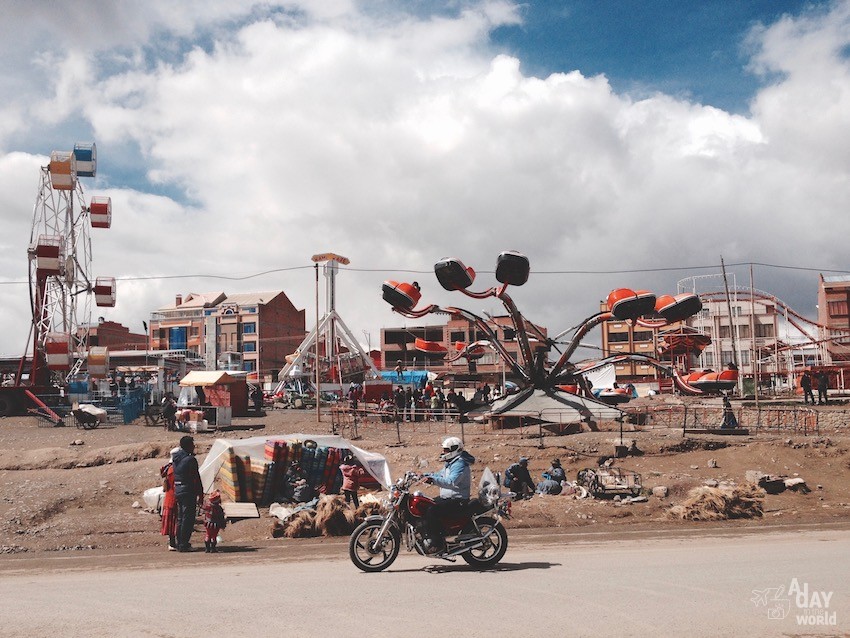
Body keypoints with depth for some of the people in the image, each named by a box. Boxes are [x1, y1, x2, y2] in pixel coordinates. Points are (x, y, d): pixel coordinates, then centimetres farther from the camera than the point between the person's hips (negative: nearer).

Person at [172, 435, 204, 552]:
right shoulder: (190, 459, -15)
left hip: (177, 490, 8)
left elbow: (174, 476, 13)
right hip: (188, 491, -8)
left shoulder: (176, 458, 10)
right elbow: (196, 478, -15)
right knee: (188, 518, -3)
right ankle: (183, 545, -3)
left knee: (180, 518, 15)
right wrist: (200, 495, -10)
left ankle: (180, 544, 19)